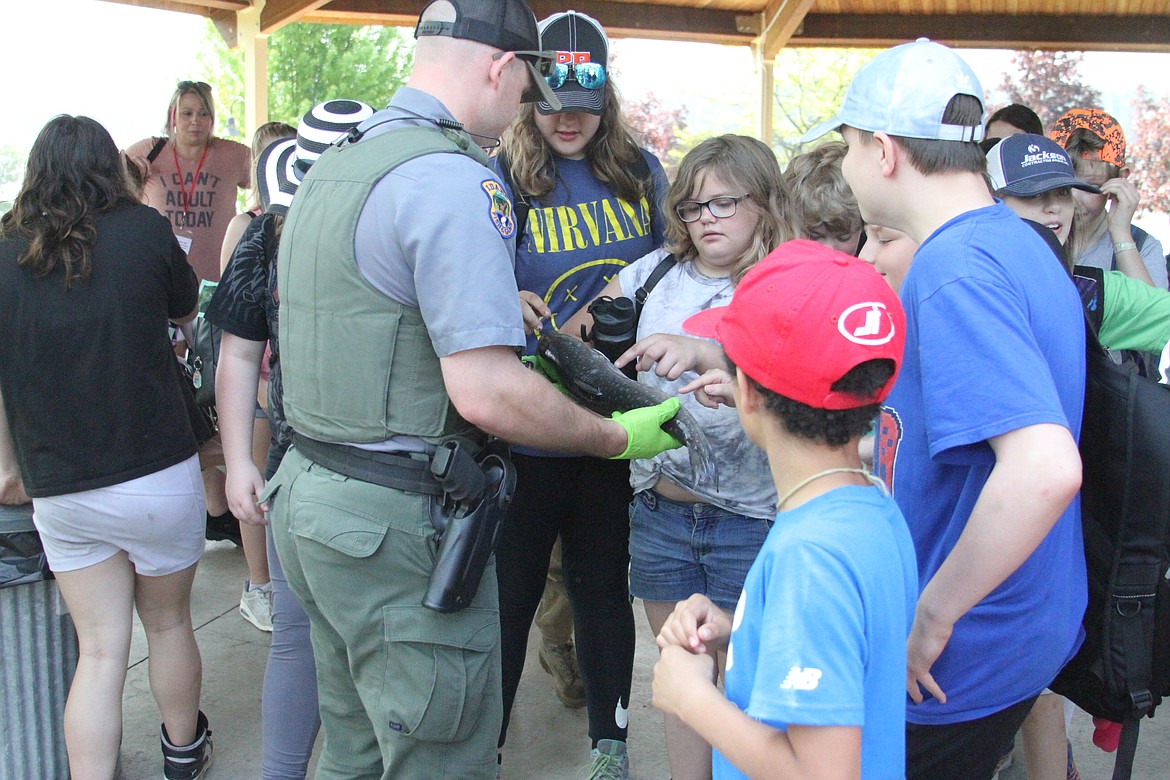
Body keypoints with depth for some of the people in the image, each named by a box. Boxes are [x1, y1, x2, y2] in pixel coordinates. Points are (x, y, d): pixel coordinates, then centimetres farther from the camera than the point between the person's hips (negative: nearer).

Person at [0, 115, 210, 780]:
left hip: (58, 492, 2)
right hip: (157, 475, -1)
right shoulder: (143, 229, -8)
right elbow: (187, 309, 11)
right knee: (168, 623, 19)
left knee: (100, 650, 11)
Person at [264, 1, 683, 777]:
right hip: (398, 528, -10)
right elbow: (486, 393, -25)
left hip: (309, 495, 10)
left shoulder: (333, 165, 12)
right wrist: (619, 437, -11)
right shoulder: (453, 179, -18)